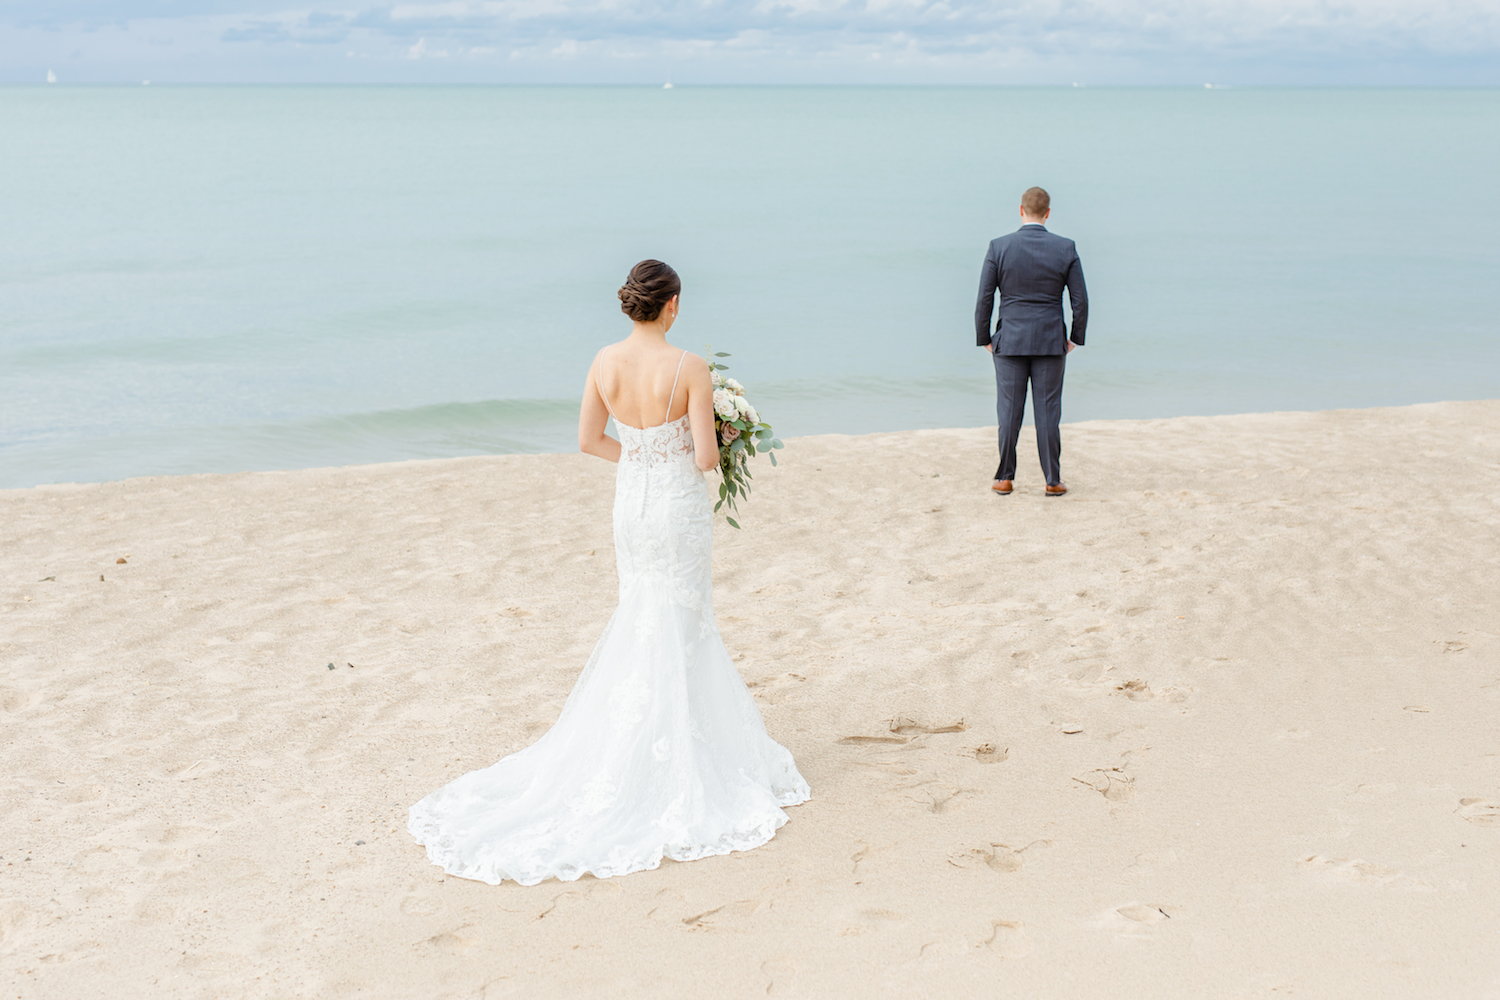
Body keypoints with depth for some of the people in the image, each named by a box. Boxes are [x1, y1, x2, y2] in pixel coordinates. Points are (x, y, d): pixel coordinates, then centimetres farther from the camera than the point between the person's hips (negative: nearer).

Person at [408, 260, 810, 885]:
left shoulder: (605, 362, -4)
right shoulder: (690, 369, -19)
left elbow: (589, 440, 3)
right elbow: (706, 458, -18)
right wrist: (718, 445, 5)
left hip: (631, 501, 5)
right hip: (681, 505, -5)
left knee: (643, 621, 20)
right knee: (677, 629, 8)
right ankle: (671, 754, 14)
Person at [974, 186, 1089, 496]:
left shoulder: (999, 247, -5)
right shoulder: (1066, 249, -3)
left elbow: (984, 299, -4)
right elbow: (1080, 300, -1)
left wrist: (984, 339, 7)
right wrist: (1076, 337, 11)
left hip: (1010, 342, 0)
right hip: (1051, 343, 1)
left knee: (1009, 412, 6)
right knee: (1048, 412, 5)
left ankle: (1005, 479, 11)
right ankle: (1053, 481, 8)